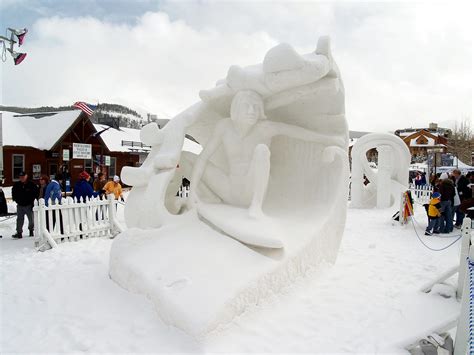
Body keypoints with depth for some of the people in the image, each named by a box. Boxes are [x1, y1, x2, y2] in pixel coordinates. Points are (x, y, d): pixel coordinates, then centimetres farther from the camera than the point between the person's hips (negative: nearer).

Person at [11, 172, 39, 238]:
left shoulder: (31, 184, -8)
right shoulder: (16, 185, 4)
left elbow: (37, 192, -2)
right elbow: (13, 192, 20)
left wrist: (33, 199, -6)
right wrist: (15, 199, 10)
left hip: (29, 205, -2)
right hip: (20, 205, 3)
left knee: (31, 219, 8)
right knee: (19, 219, 1)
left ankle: (31, 230, 28)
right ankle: (19, 233, 3)